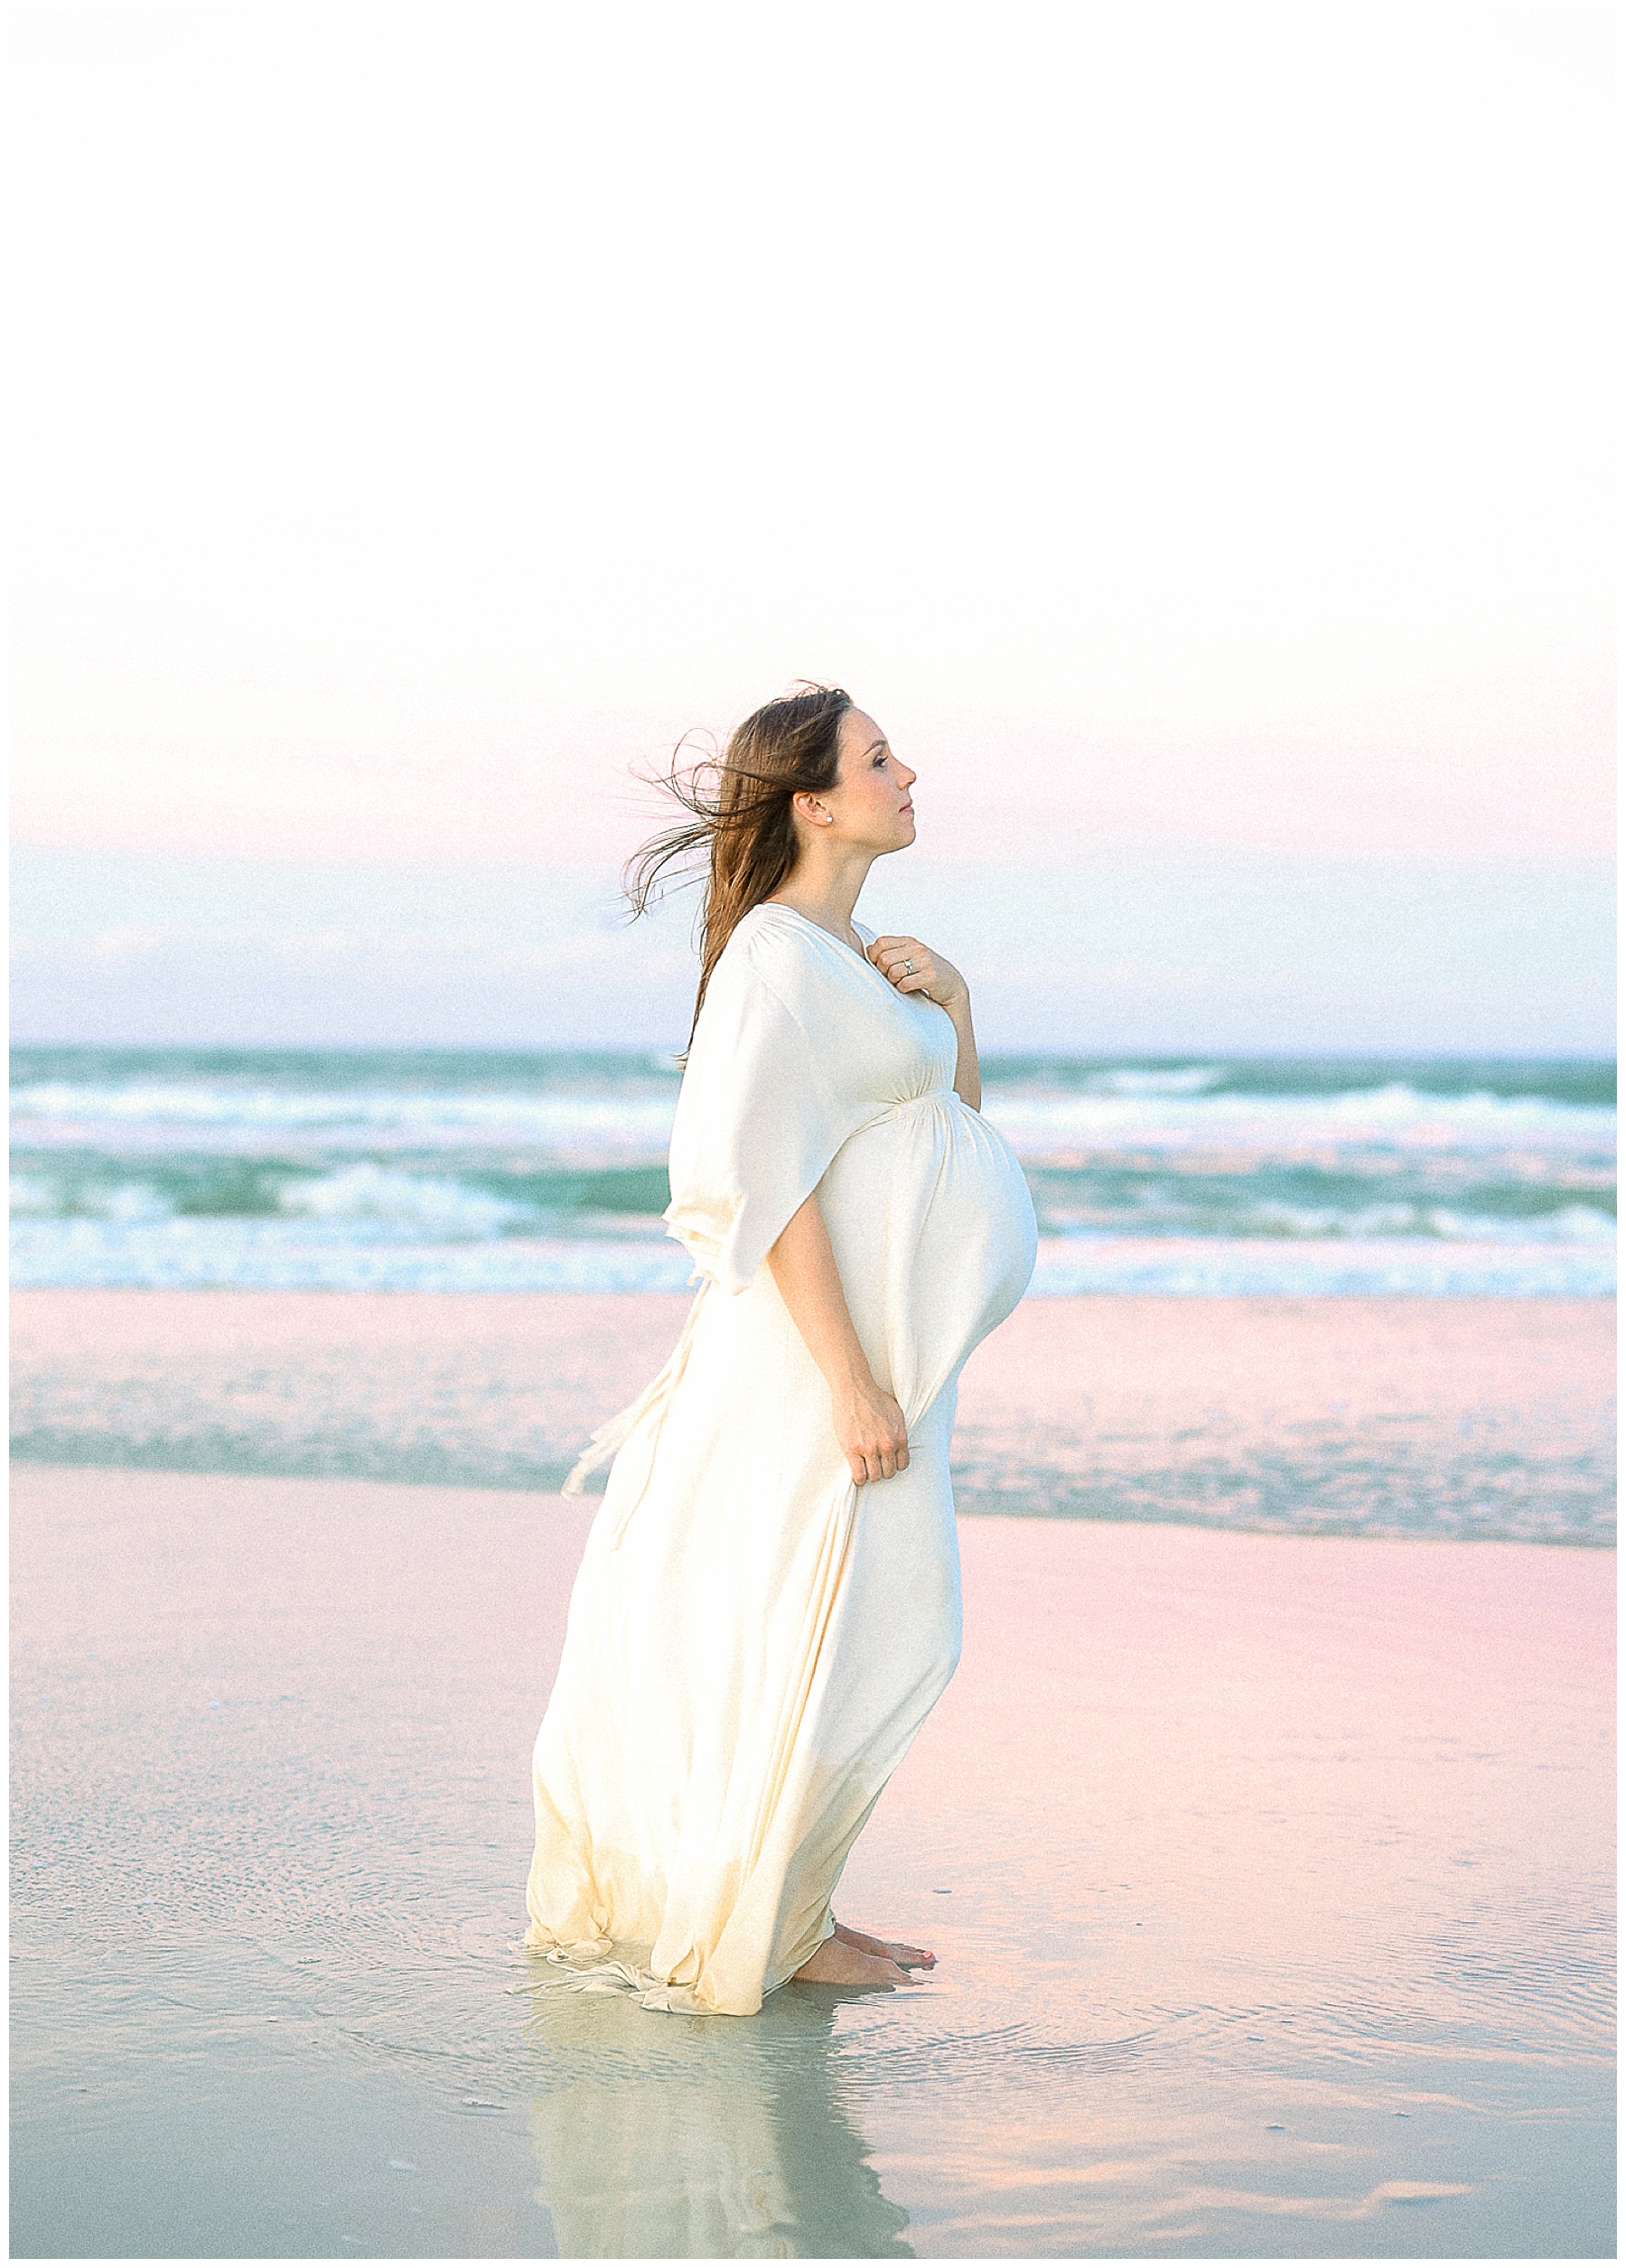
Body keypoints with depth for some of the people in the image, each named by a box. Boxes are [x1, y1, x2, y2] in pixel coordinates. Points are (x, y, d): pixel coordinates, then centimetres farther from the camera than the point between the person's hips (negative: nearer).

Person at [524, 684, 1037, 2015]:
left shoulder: (851, 949, 13)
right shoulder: (778, 958, -16)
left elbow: (949, 1104, 19)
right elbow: (772, 1182, -21)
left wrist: (950, 1000, -1)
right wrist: (853, 1382, -23)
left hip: (873, 1338, 10)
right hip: (824, 1346, -10)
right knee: (839, 1636, -4)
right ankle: (750, 1931, 9)